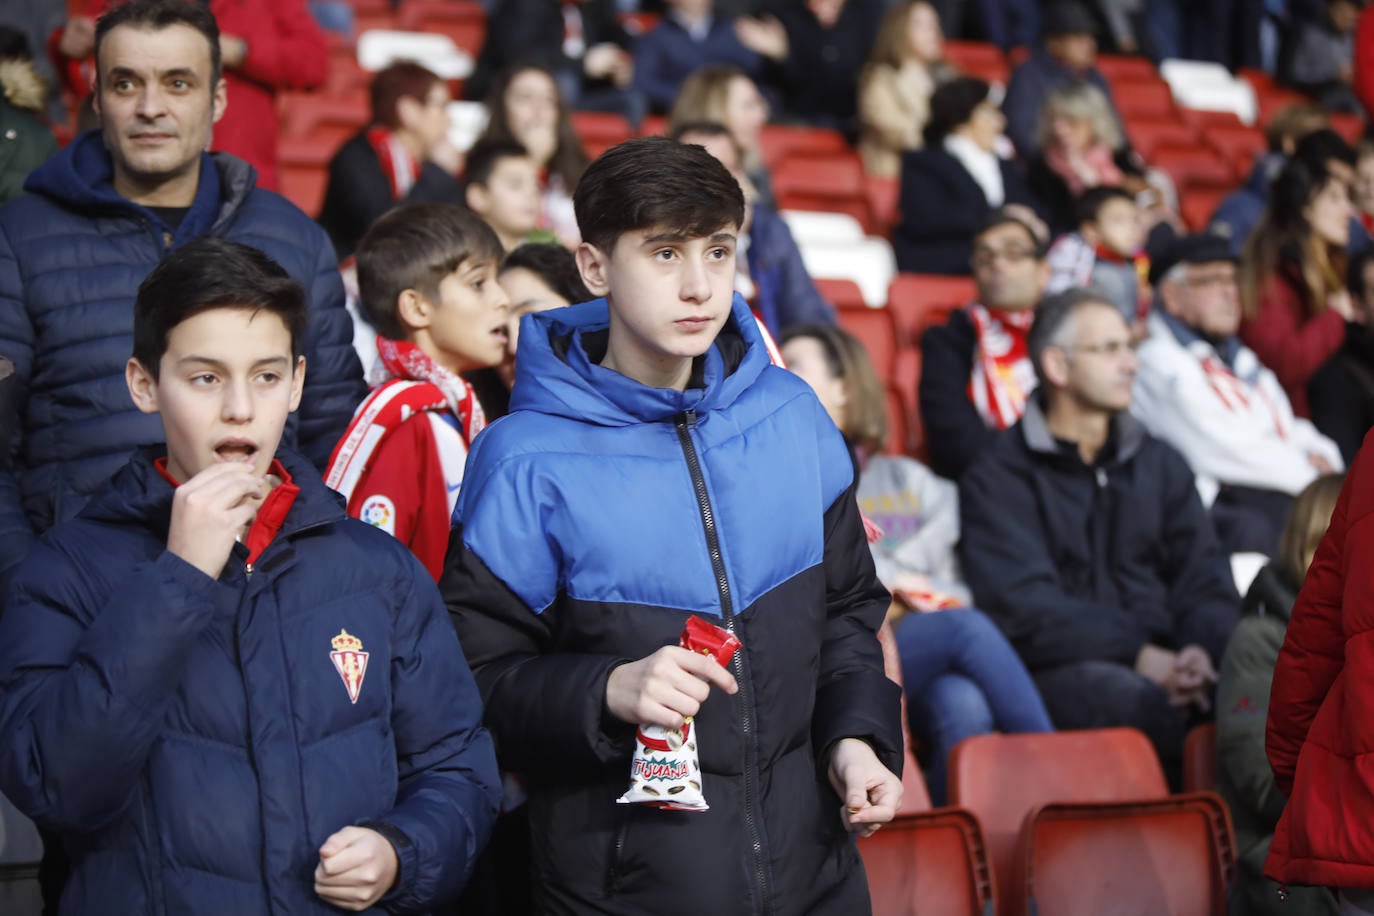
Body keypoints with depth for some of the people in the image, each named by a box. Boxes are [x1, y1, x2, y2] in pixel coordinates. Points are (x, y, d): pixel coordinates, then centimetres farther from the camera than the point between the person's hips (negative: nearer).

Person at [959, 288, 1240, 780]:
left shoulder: (1160, 463, 23)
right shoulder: (997, 478, 6)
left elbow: (1207, 578, 14)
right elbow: (1023, 608, -7)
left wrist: (1199, 651, -9)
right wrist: (1139, 656, -18)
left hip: (1161, 661, 4)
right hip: (1062, 670, -4)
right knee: (1139, 700, -38)